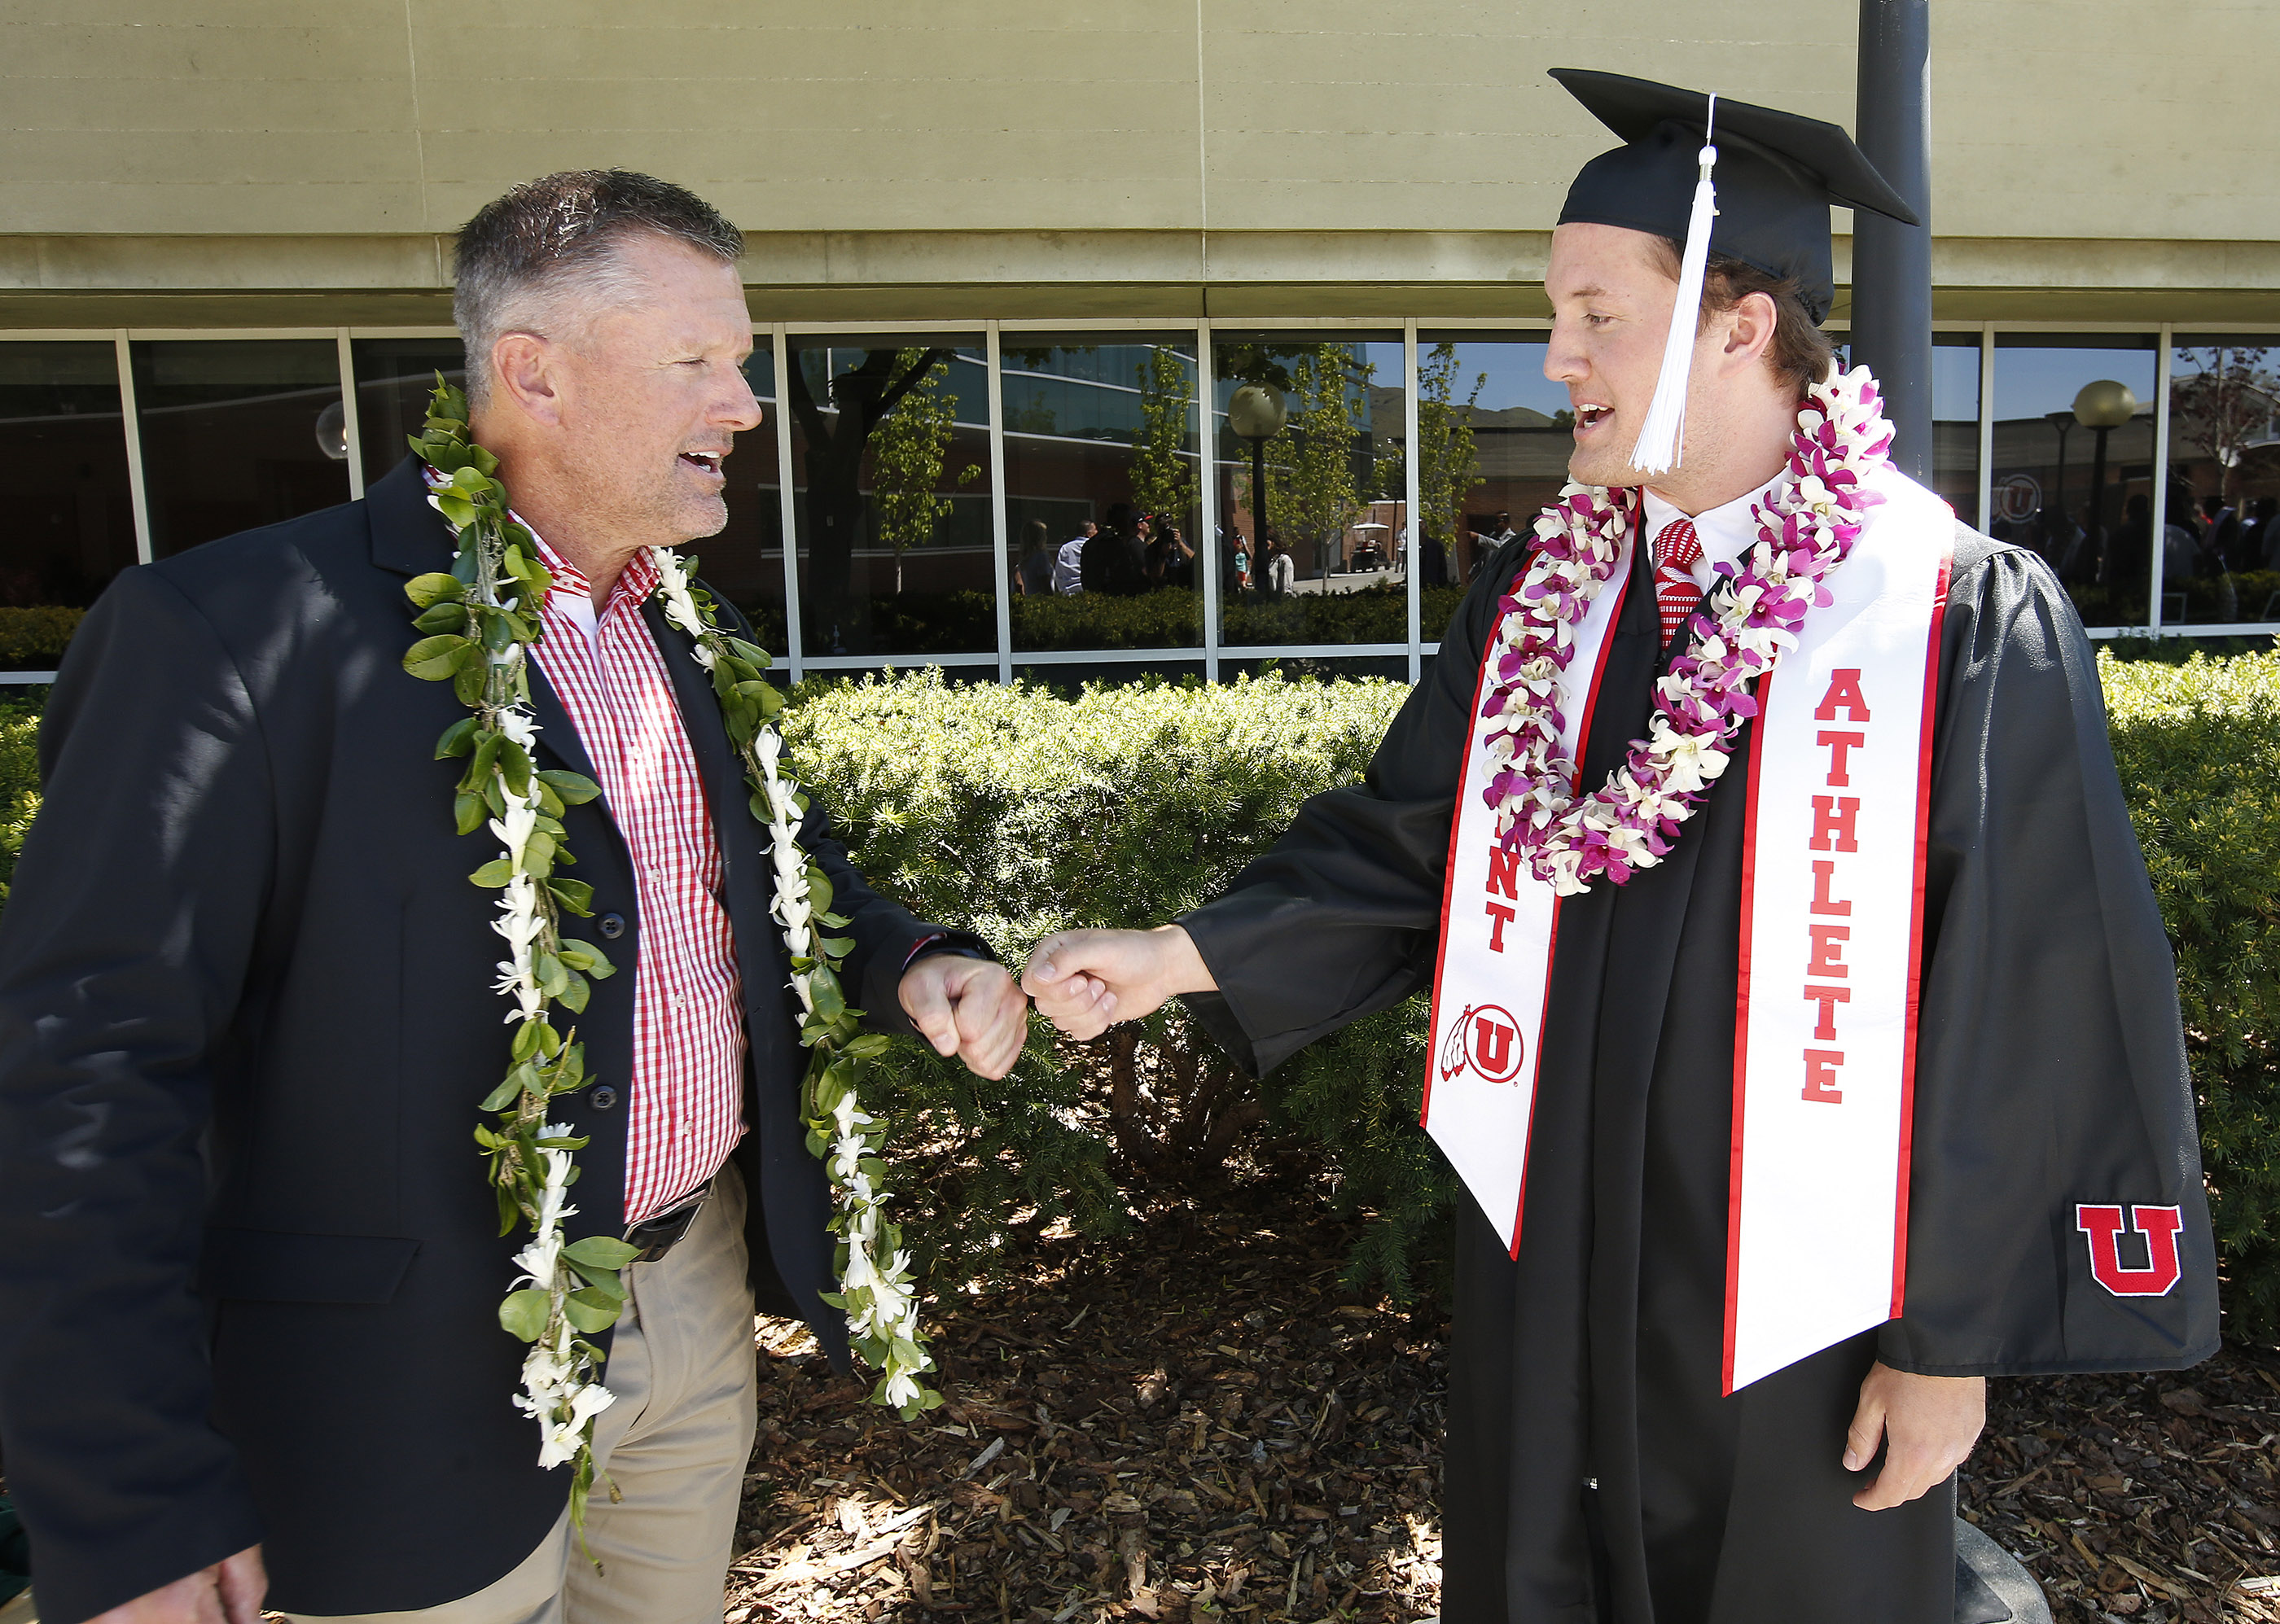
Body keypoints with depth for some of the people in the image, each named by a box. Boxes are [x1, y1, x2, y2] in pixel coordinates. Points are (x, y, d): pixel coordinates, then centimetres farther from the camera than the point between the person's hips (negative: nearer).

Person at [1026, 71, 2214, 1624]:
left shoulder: (1967, 624, -15)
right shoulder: (1546, 596, 0)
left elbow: (2041, 1010, -13)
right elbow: (1409, 847, 4)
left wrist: (1961, 1337, -10)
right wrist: (1183, 956, -5)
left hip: (1802, 1315, -4)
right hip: (1550, 1281, 4)